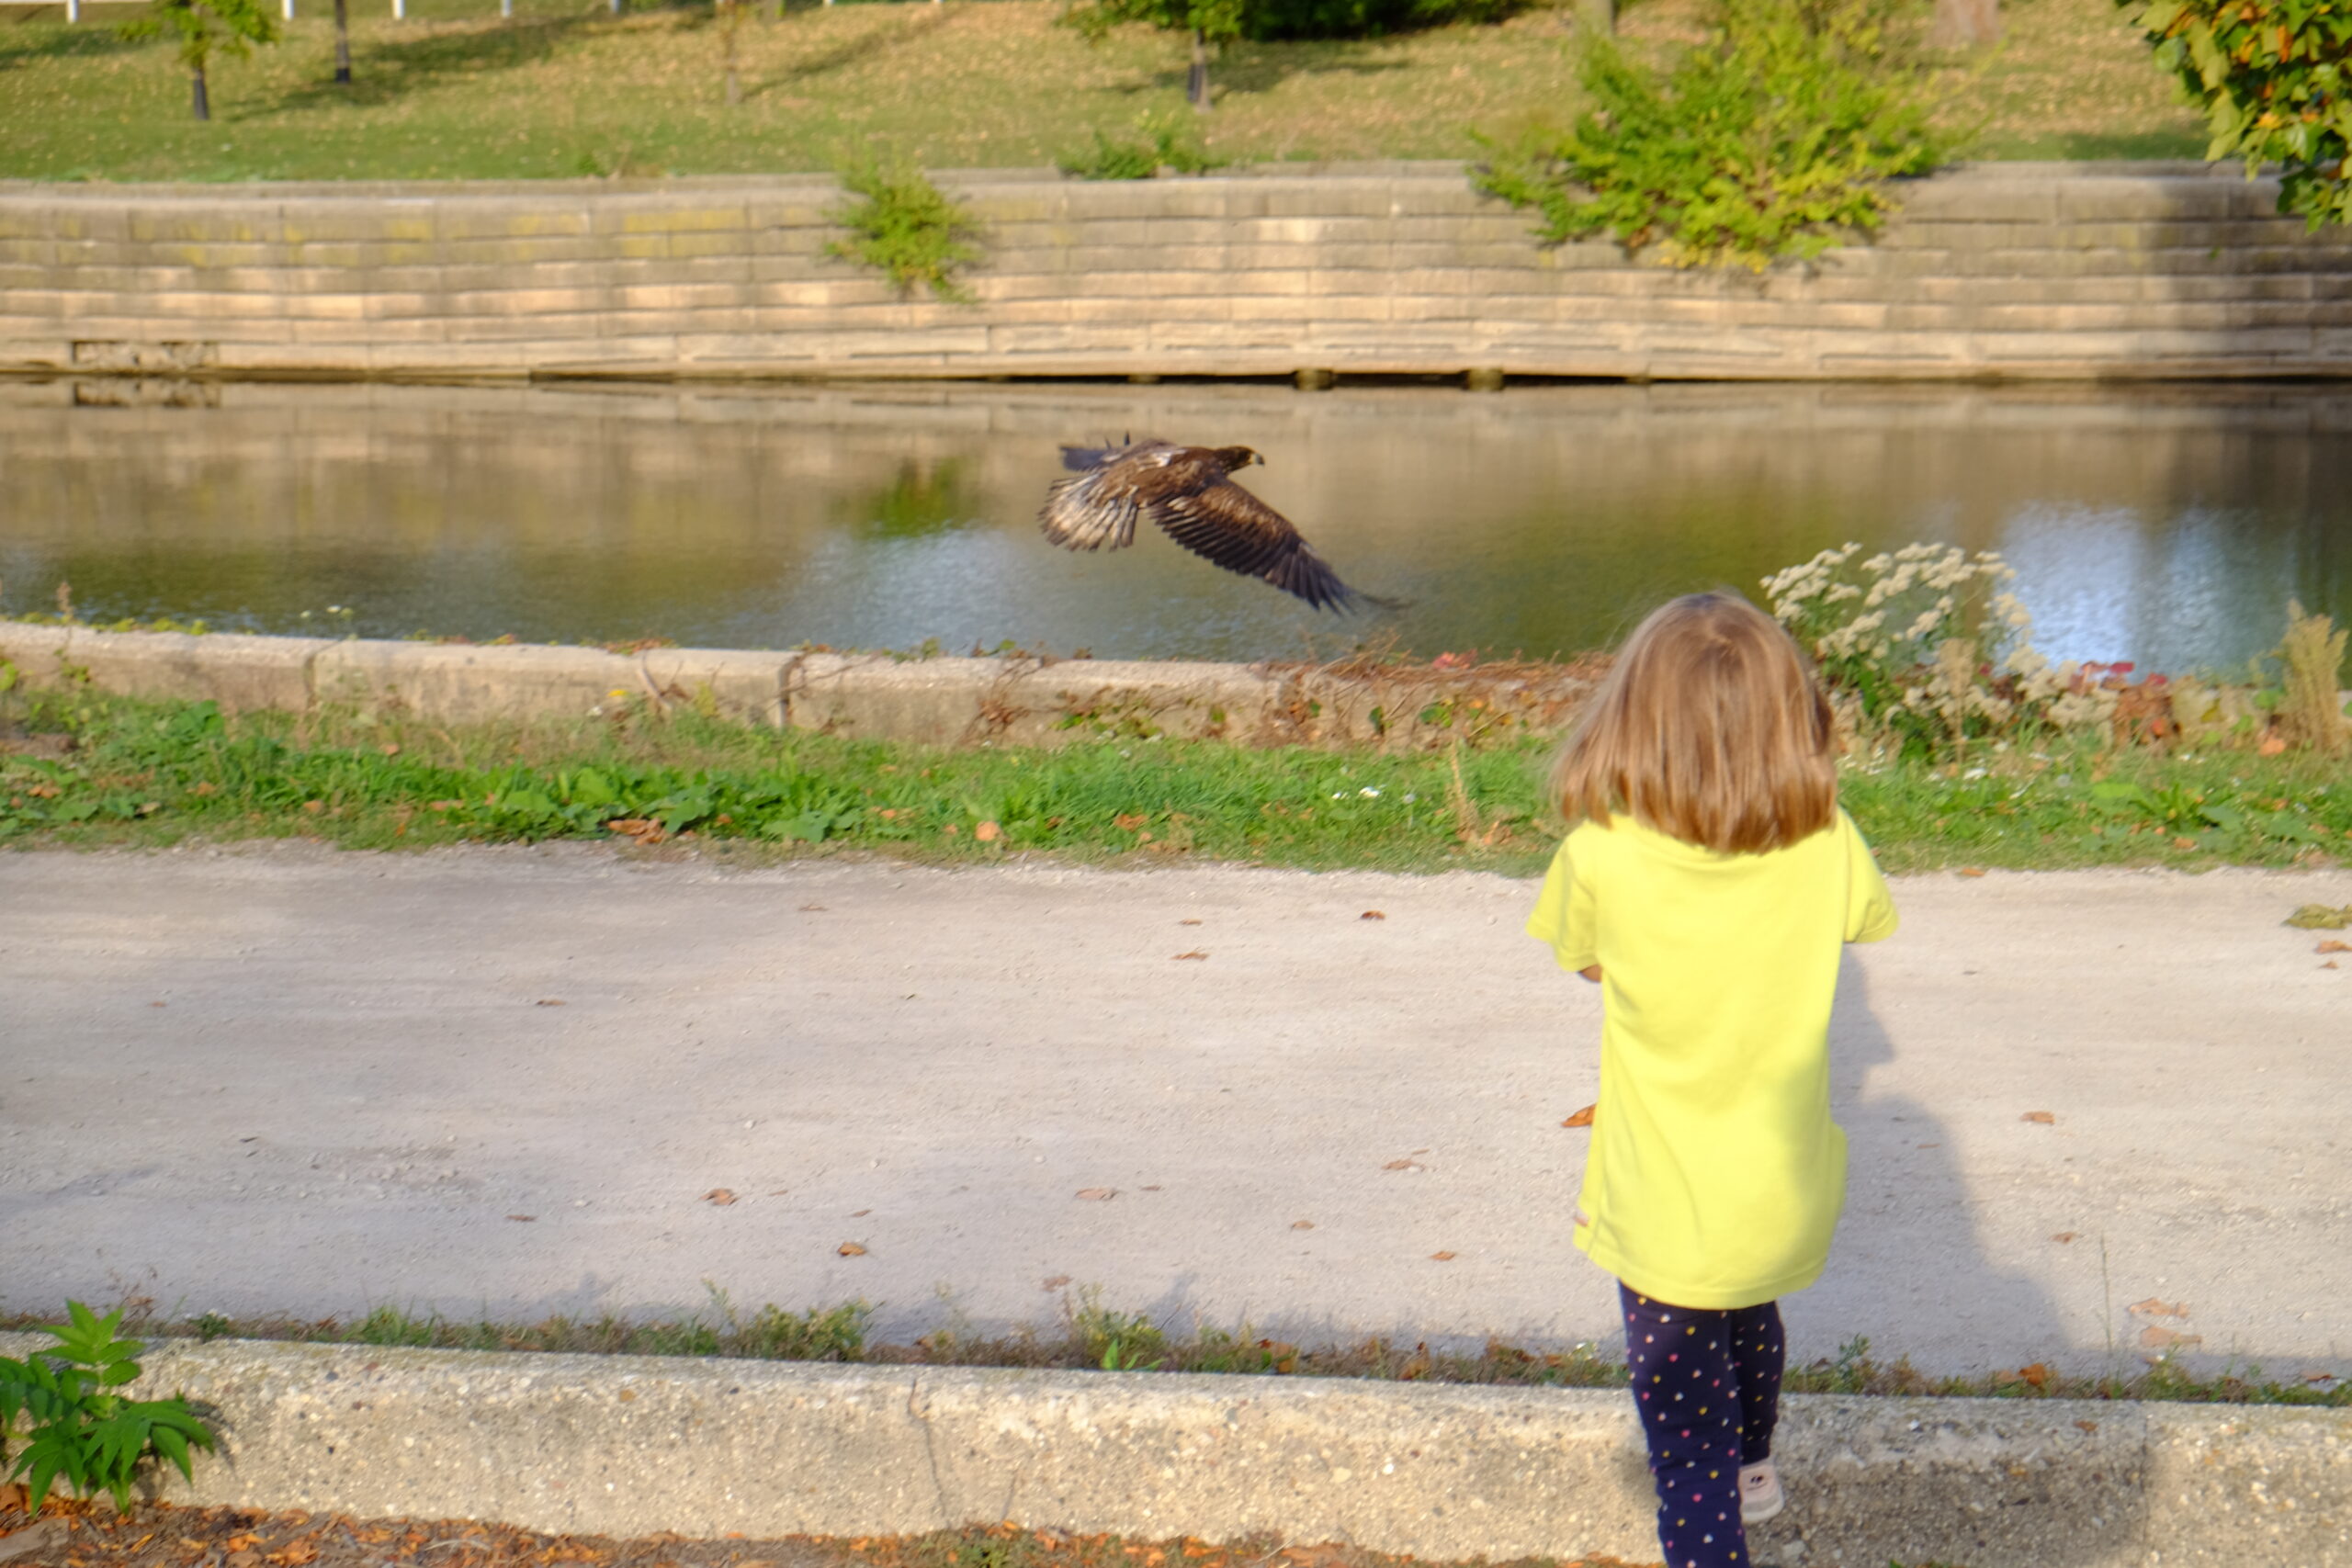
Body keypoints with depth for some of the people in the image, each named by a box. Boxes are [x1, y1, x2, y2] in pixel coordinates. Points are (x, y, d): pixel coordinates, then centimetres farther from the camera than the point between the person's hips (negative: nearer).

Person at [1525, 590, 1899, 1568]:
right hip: (1788, 1207, 5)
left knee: (1687, 1444, 4)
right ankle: (1753, 1470, 62)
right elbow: (1866, 920, 9)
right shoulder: (1827, 848, -14)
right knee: (1749, 1321, 35)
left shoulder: (1602, 857, -21)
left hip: (1666, 1220, -5)